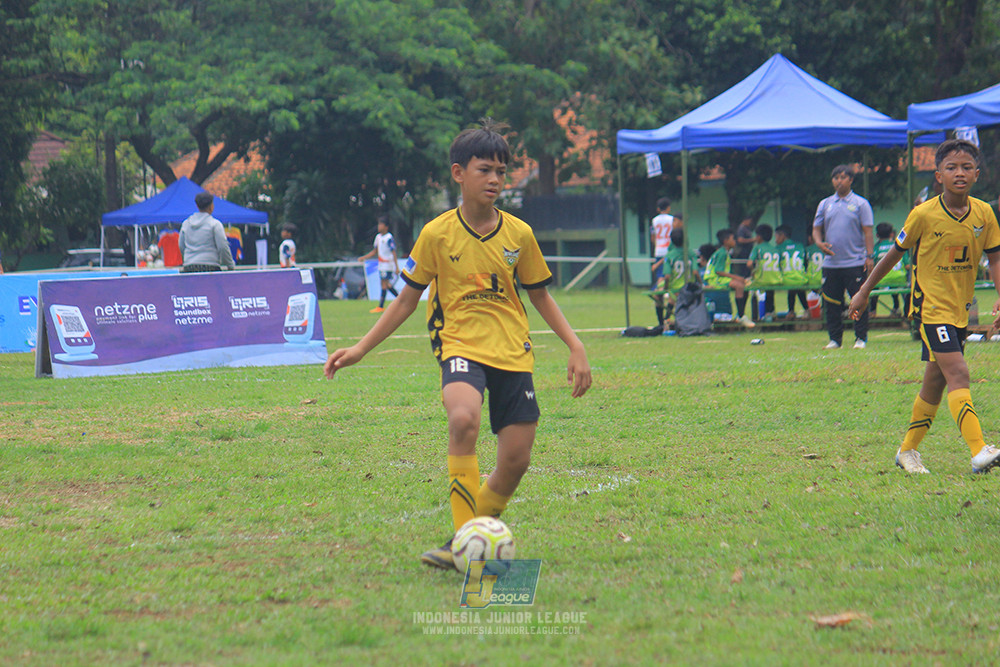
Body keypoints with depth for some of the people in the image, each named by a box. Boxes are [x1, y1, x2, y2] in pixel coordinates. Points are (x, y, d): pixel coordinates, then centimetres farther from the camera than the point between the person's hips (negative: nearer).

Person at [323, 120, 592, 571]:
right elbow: (407, 300, 7)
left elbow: (540, 296, 17)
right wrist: (361, 348, 2)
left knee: (516, 459, -4)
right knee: (463, 419, -33)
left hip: (513, 353, 3)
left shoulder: (519, 235, 4)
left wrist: (575, 347, 7)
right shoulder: (437, 234, -2)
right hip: (461, 346, -3)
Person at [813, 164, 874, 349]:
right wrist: (819, 243, -7)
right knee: (832, 303, 5)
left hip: (855, 263, -3)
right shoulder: (825, 204, 13)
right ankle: (834, 339, 13)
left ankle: (861, 338, 3)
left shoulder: (860, 204, 4)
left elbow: (867, 232, 0)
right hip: (831, 263, 4)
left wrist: (869, 256, -9)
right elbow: (816, 228, 14)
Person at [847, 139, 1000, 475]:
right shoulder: (924, 215, -12)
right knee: (957, 372, -19)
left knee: (935, 382, 13)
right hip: (931, 306, -5)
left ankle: (908, 450, 28)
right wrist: (864, 292, 8)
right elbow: (895, 253, 1)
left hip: (960, 309, 5)